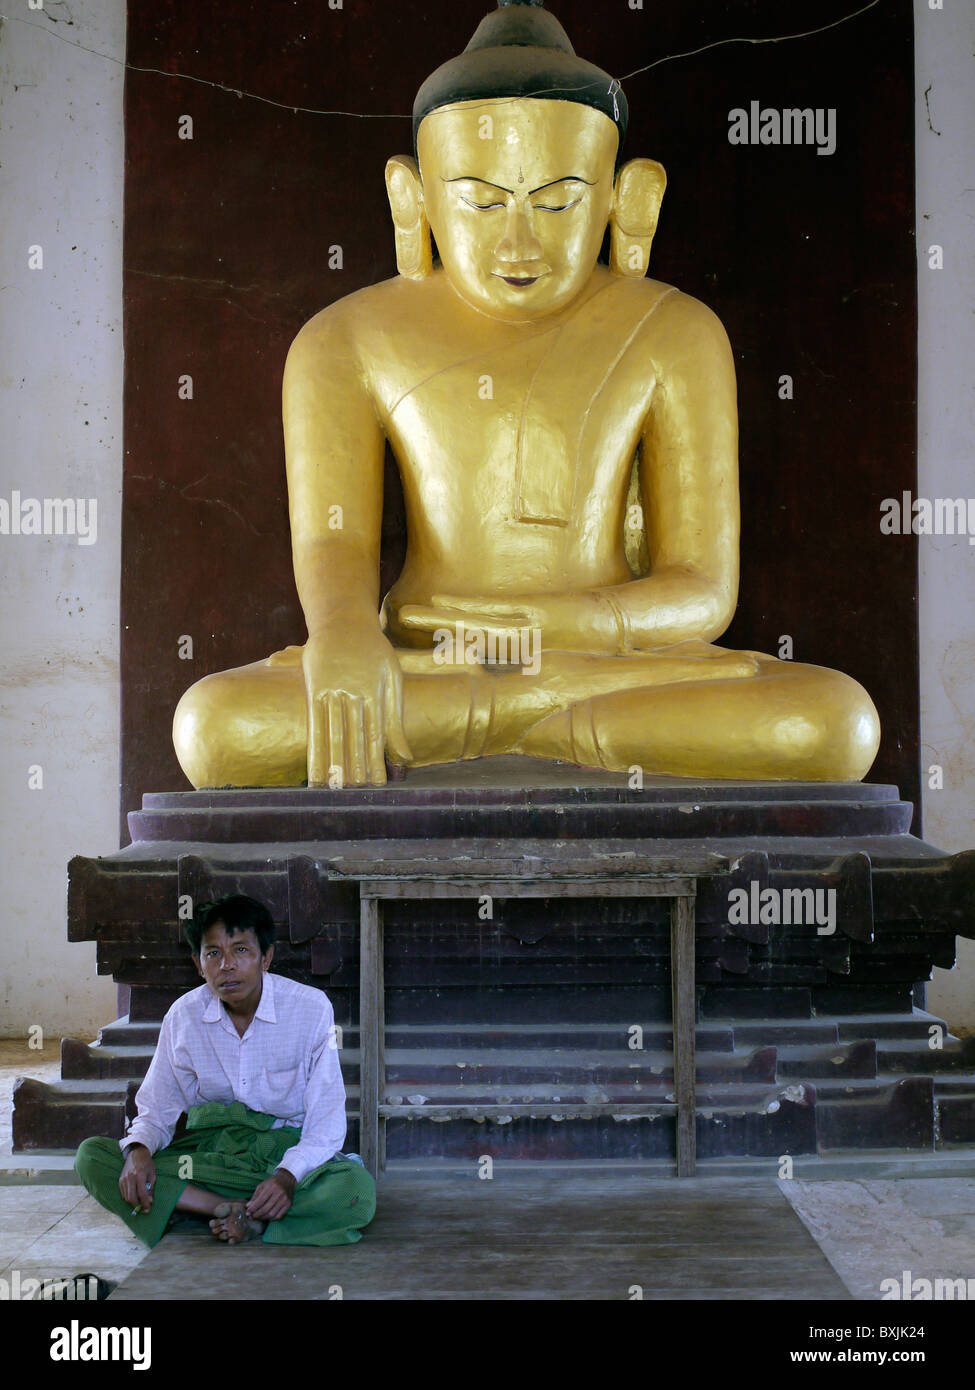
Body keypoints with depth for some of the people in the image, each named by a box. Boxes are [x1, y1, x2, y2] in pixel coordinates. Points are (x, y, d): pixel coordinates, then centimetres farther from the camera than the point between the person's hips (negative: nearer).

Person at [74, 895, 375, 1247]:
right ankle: (244, 1212, -29)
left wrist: (288, 1176, -27)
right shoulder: (184, 1016, 1)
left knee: (357, 1190, -35)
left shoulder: (311, 1007, -7)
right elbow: (157, 1109, 7)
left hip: (288, 1150, -3)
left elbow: (326, 1121, -8)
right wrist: (138, 1149, -18)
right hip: (207, 1153, 3)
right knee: (92, 1156, -23)